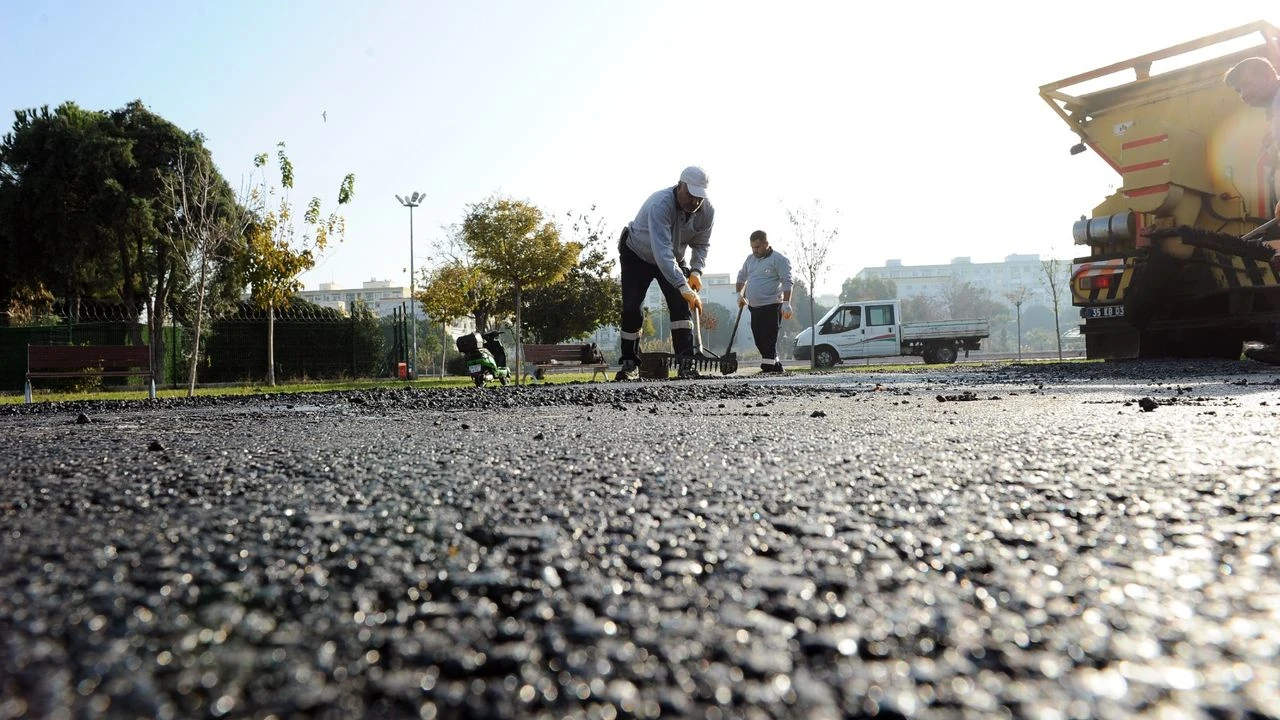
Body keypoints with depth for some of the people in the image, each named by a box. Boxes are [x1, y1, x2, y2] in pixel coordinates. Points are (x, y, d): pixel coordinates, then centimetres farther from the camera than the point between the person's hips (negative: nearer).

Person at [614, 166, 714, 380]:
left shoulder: (707, 211, -21)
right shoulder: (660, 205, -40)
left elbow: (701, 244, -5)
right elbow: (662, 251, -50)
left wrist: (696, 270, -24)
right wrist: (684, 287, -57)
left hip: (675, 258, 4)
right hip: (637, 255, -4)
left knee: (681, 306, -12)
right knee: (632, 309, -9)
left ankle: (686, 363, -12)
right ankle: (630, 364, 4)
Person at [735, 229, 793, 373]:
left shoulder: (779, 259, -8)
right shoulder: (750, 259, 14)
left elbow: (787, 282, -14)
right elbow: (741, 276, 29)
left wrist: (786, 304, -22)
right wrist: (740, 294, 18)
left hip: (771, 306, -8)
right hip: (754, 307, 8)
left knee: (768, 339, -12)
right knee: (759, 340, 10)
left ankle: (768, 366, -11)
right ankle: (775, 364, 21)